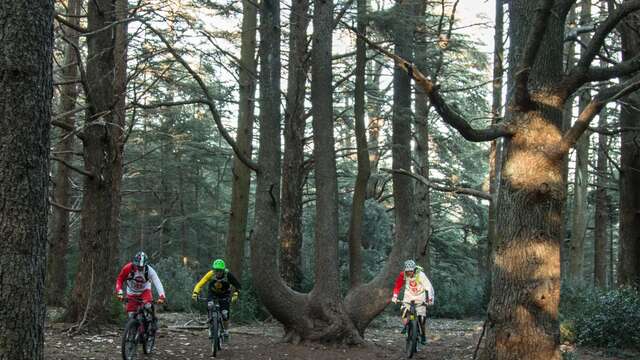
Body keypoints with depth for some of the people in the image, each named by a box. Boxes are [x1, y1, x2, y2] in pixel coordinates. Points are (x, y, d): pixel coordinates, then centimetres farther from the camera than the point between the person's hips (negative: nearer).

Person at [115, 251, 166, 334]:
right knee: (131, 314, -6)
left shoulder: (150, 270, -27)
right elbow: (120, 280, -16)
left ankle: (153, 321, -9)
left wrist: (162, 296, -51)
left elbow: (157, 283, -37)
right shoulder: (128, 268, -26)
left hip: (145, 291, -1)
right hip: (132, 293, 1)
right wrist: (119, 292, -32)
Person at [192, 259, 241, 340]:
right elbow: (200, 284, -30)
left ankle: (226, 332, 9)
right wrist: (195, 293, -44)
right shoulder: (211, 274, -28)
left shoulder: (228, 275, -30)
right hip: (213, 294, 1)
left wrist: (236, 294, -39)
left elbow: (237, 285, -23)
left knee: (225, 314, -14)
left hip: (224, 296, -1)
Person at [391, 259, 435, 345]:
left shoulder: (421, 275, -26)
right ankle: (405, 327, 1)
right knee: (404, 310, -24)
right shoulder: (403, 275, -18)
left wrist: (430, 298, -35)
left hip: (420, 298, -2)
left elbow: (429, 287, -25)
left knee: (422, 318, -7)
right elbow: (397, 285, -6)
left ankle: (423, 335, 14)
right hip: (408, 297, 2)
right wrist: (395, 296, -15)